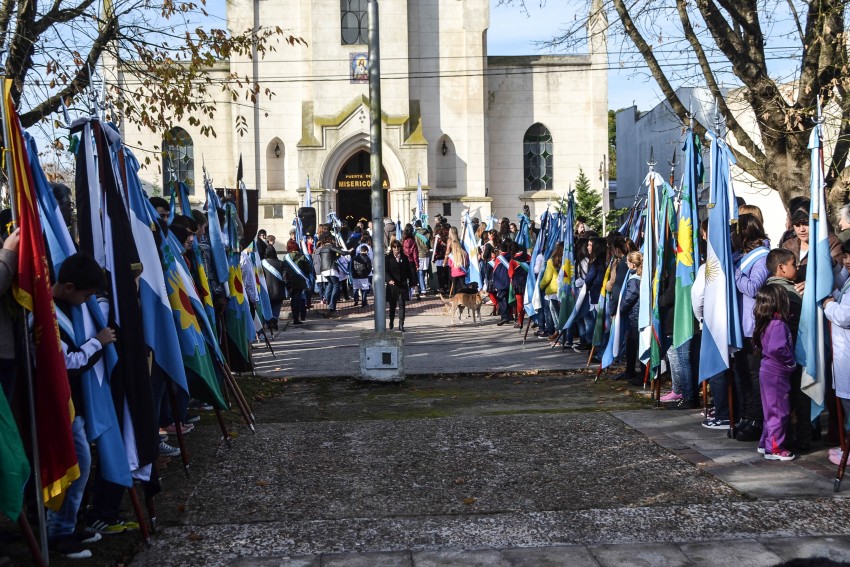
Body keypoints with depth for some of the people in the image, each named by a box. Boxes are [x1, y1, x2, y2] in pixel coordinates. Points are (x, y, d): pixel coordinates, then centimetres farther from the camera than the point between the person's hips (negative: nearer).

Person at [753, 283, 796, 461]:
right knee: (780, 411, 0)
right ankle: (774, 449, 6)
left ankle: (765, 443, 26)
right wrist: (791, 362, -17)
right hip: (776, 373, -9)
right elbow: (776, 348, -33)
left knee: (772, 410, 18)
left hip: (768, 371, 9)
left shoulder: (767, 323, 8)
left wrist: (789, 362, 14)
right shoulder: (778, 324, -21)